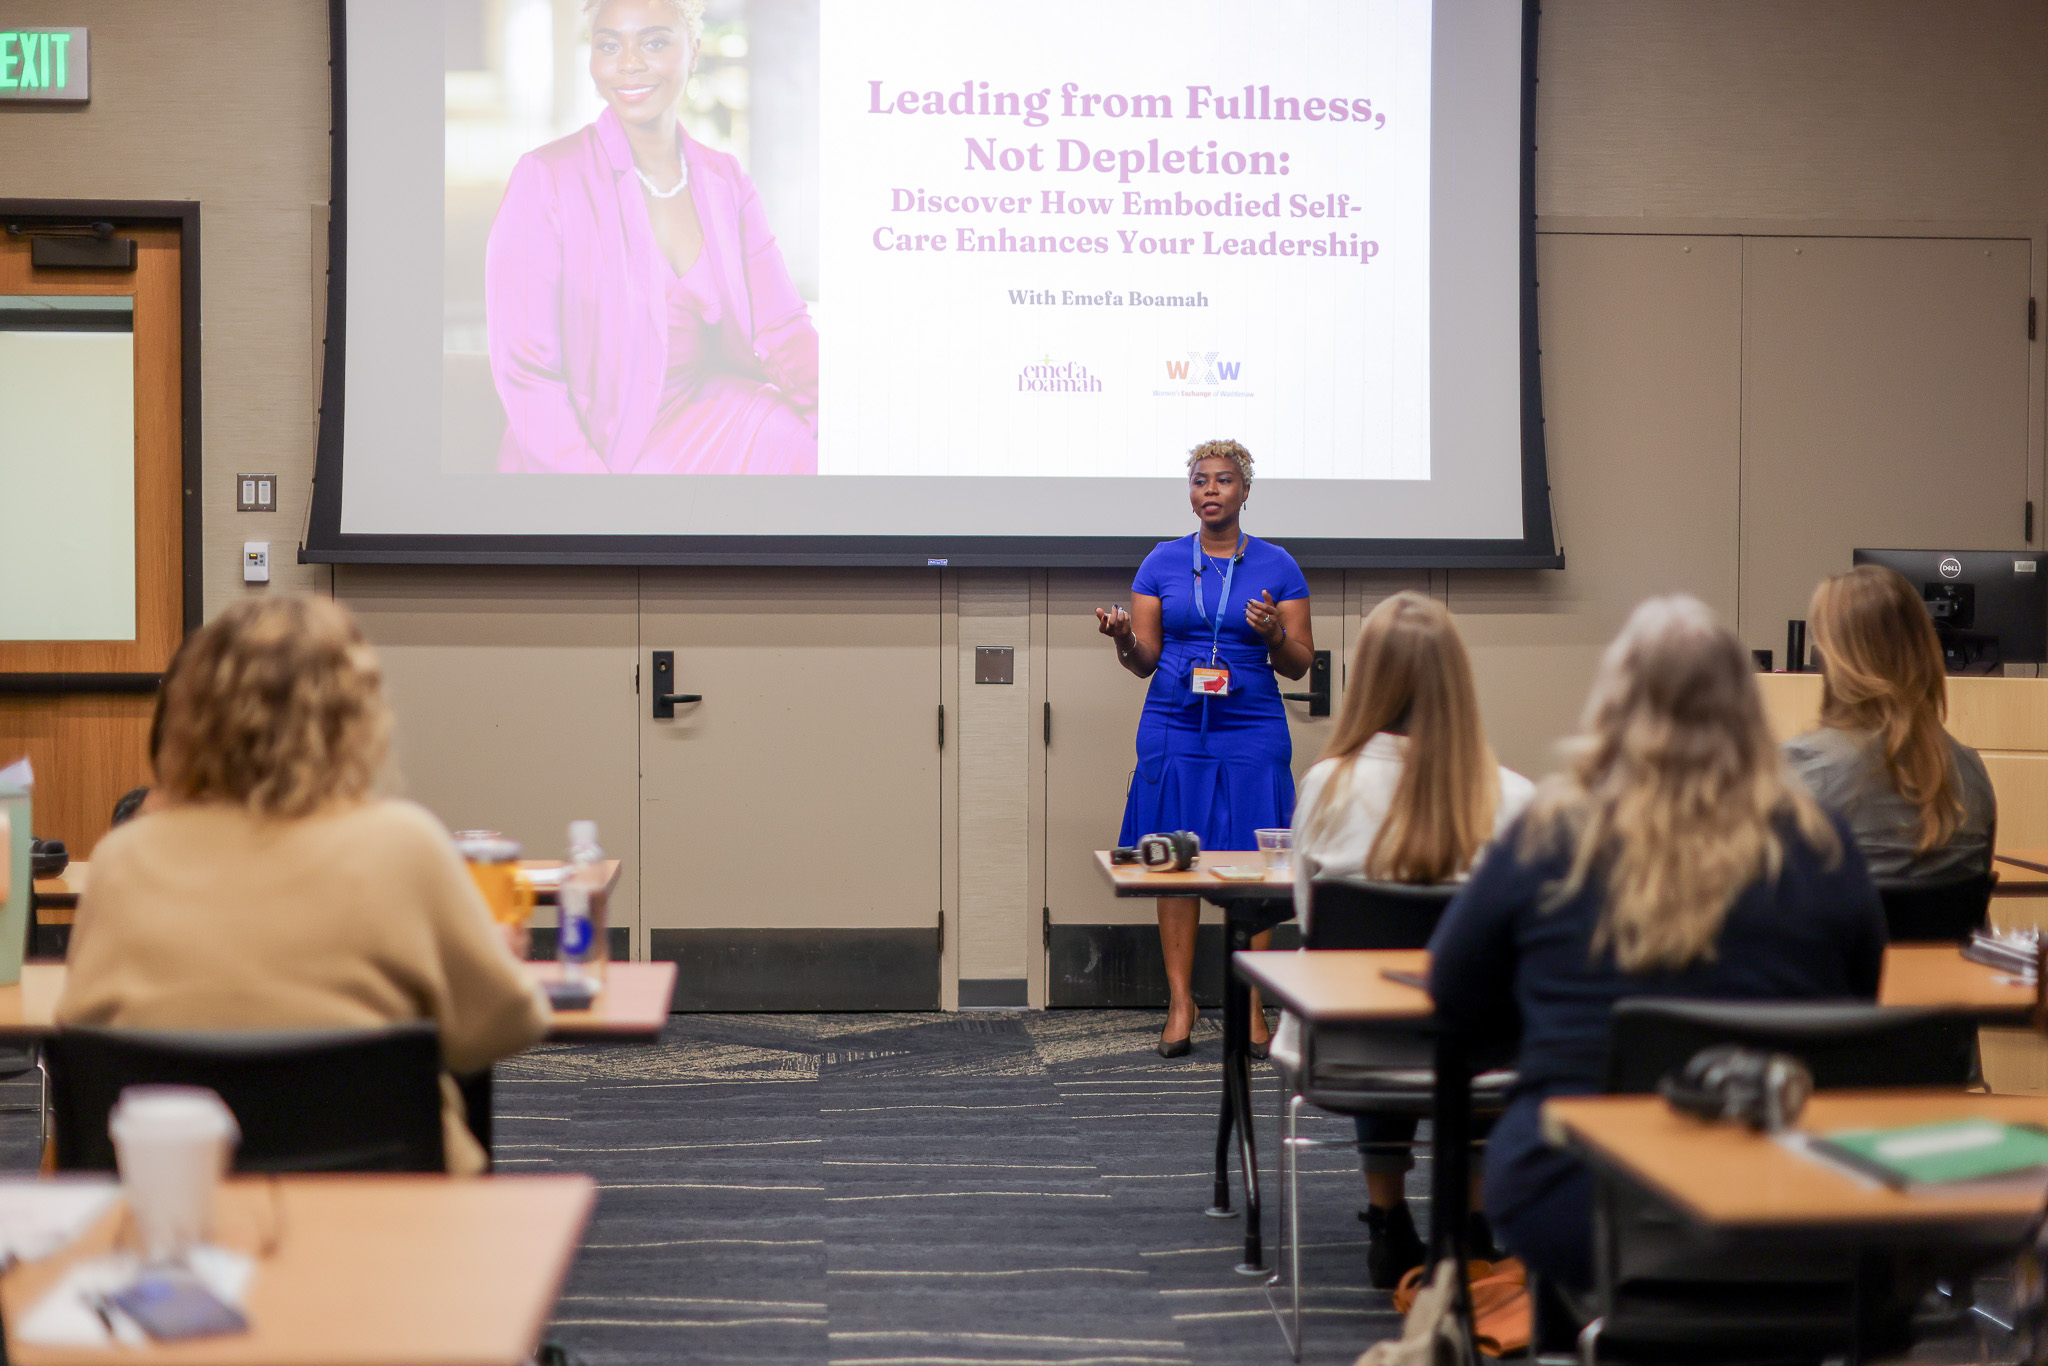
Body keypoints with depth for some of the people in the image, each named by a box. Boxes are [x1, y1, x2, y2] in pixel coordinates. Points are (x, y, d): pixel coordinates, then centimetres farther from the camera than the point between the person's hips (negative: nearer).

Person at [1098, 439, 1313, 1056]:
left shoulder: (1277, 566, 6)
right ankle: (1180, 1004, 6)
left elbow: (1299, 664, 5)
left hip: (1252, 732, -1)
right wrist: (1122, 636, -14)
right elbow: (1144, 660, 7)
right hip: (1174, 728, 1)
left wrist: (1274, 635, -15)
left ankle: (1252, 1005, 4)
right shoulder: (1163, 562, 8)